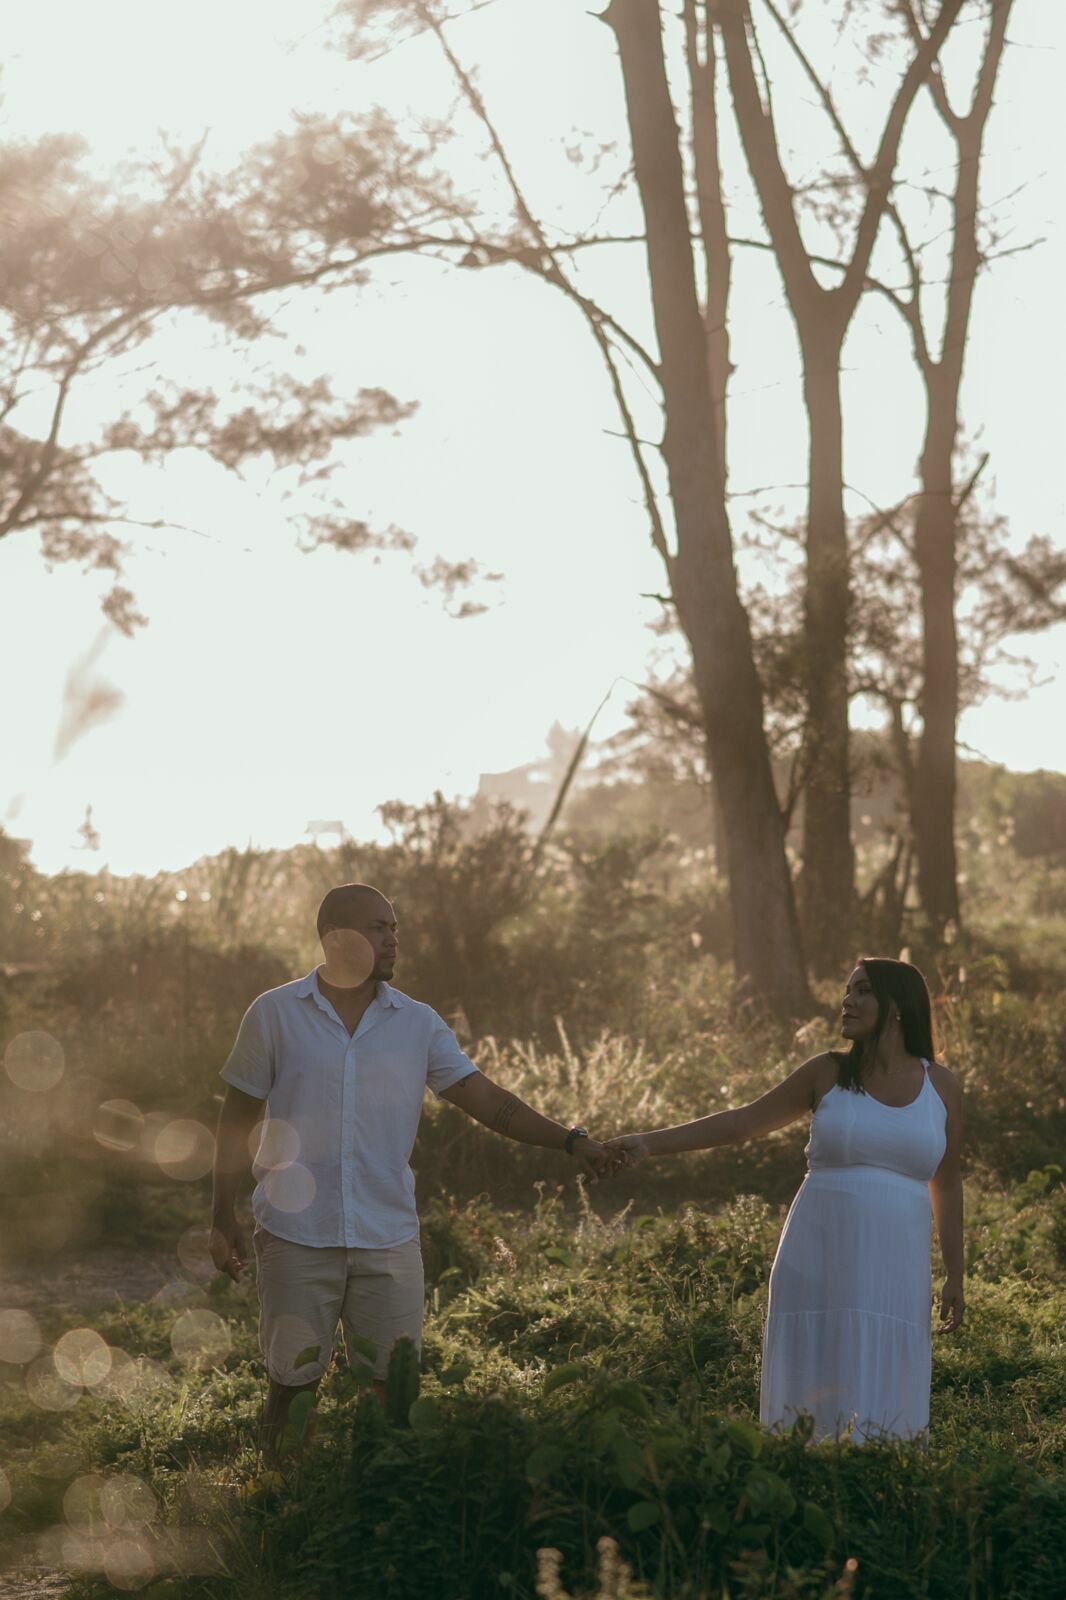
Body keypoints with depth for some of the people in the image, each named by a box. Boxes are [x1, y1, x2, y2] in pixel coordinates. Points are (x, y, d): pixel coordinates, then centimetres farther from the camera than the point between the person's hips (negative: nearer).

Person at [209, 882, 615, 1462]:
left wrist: (569, 1140, -11)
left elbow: (486, 1099, 1)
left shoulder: (418, 1024, 5)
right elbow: (237, 1119, 5)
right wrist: (223, 1218, 3)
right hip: (296, 1239, -2)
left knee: (392, 1387, 5)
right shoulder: (274, 1015, -1)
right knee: (292, 1383, 5)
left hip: (388, 1239, 2)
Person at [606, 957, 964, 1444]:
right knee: (813, 1402, -1)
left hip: (892, 1275, 1)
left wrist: (955, 1276, 11)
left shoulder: (940, 1085, 7)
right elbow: (743, 1122, 5)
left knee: (881, 1411, -2)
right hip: (818, 1263, -1)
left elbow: (946, 1185, 13)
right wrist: (651, 1142, -3)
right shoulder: (828, 1073, 4)